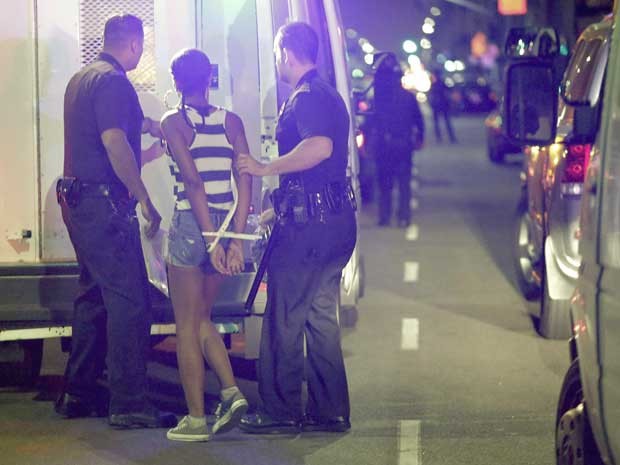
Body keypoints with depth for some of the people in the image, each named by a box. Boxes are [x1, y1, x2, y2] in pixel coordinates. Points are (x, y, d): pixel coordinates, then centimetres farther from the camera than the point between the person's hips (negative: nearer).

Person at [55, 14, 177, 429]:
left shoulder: (81, 80, 18)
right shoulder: (113, 82, -13)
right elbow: (115, 142, -22)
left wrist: (147, 125, 48)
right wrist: (146, 201, -20)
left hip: (78, 203, 10)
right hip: (104, 204, -10)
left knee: (93, 297, 17)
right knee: (130, 300, -9)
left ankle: (79, 393, 22)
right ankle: (129, 403, -9)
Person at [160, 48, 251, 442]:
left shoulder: (174, 122, -5)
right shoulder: (232, 121, 7)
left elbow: (194, 183, -14)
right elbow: (245, 182, -1)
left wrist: (210, 240, -14)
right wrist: (236, 241, -2)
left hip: (191, 225, -5)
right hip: (227, 224, 5)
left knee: (187, 326, 6)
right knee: (201, 318, 20)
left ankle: (196, 419, 8)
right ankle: (232, 391, 4)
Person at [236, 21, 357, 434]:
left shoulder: (307, 97, -12)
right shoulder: (329, 95, 20)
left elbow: (320, 147, -31)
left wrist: (266, 168, -21)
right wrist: (279, 209, 31)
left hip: (309, 225, -10)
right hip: (337, 220, 10)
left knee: (283, 321, -4)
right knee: (321, 319, 13)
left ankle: (281, 412, 0)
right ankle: (330, 411, 16)